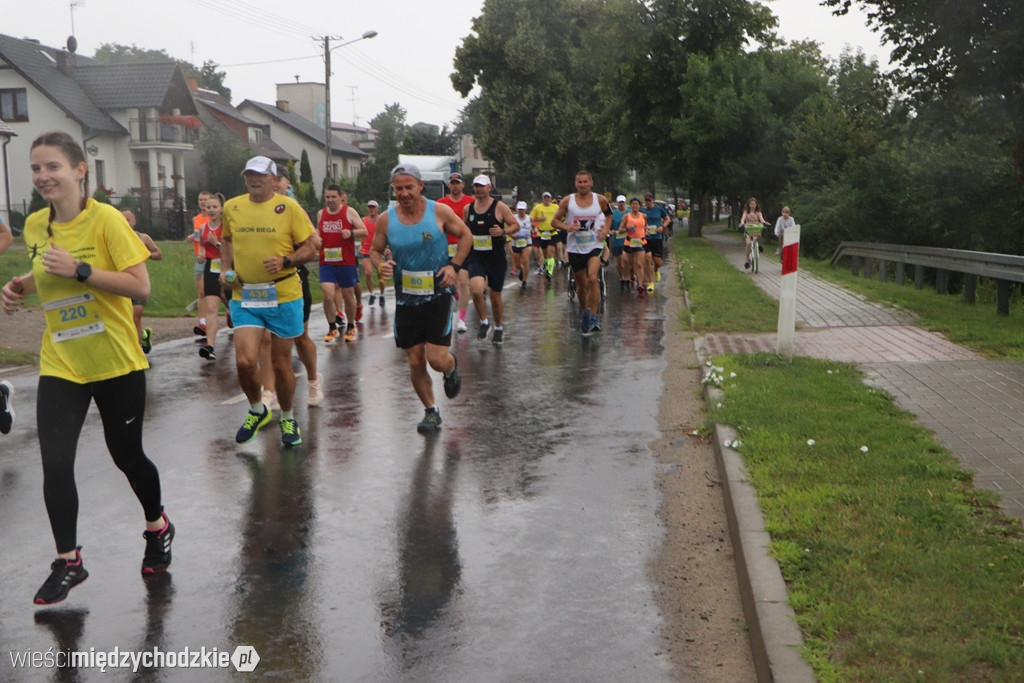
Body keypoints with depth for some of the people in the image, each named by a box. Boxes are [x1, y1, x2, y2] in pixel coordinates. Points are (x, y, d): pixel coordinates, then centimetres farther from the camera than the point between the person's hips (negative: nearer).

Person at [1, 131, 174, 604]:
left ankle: (157, 527, 37)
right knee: (55, 463, -4)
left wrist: (79, 270, -26)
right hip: (59, 365, 4)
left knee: (126, 455, 9)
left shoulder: (106, 219, -14)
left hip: (116, 364, -4)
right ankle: (68, 562, 14)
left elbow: (140, 287, -18)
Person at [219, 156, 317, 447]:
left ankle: (287, 419, 30)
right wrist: (226, 268, 9)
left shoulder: (289, 207, -5)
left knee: (281, 363, 7)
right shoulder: (232, 207, 6)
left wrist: (285, 261, -20)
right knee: (245, 361, -10)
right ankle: (257, 410, 20)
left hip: (283, 295, -2)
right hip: (244, 296, 2)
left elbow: (309, 248, -3)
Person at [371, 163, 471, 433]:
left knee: (437, 359, -9)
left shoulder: (440, 211, -7)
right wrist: (380, 265, -13)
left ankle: (451, 367, 29)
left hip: (438, 295, -2)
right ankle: (430, 411, 26)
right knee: (415, 362, 5)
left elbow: (465, 235, 6)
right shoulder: (386, 220, -3)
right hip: (405, 299, 2)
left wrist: (454, 265, -7)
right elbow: (375, 250, 10)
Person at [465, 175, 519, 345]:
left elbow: (516, 225, -2)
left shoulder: (499, 207, -5)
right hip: (476, 257, 2)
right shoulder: (467, 209, 5)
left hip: (496, 258, -2)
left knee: (495, 296, 7)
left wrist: (503, 231, -21)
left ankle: (499, 329, 30)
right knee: (476, 290, -21)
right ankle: (484, 322, 3)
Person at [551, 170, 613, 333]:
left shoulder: (600, 200, -1)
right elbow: (554, 220, 2)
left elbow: (609, 214, 18)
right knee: (581, 285, 12)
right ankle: (585, 313, 38)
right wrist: (566, 227, -18)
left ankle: (593, 318, -18)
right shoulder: (567, 201, -3)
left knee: (592, 278, -23)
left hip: (594, 245, -1)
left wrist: (606, 229, 1)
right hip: (575, 248, 1)